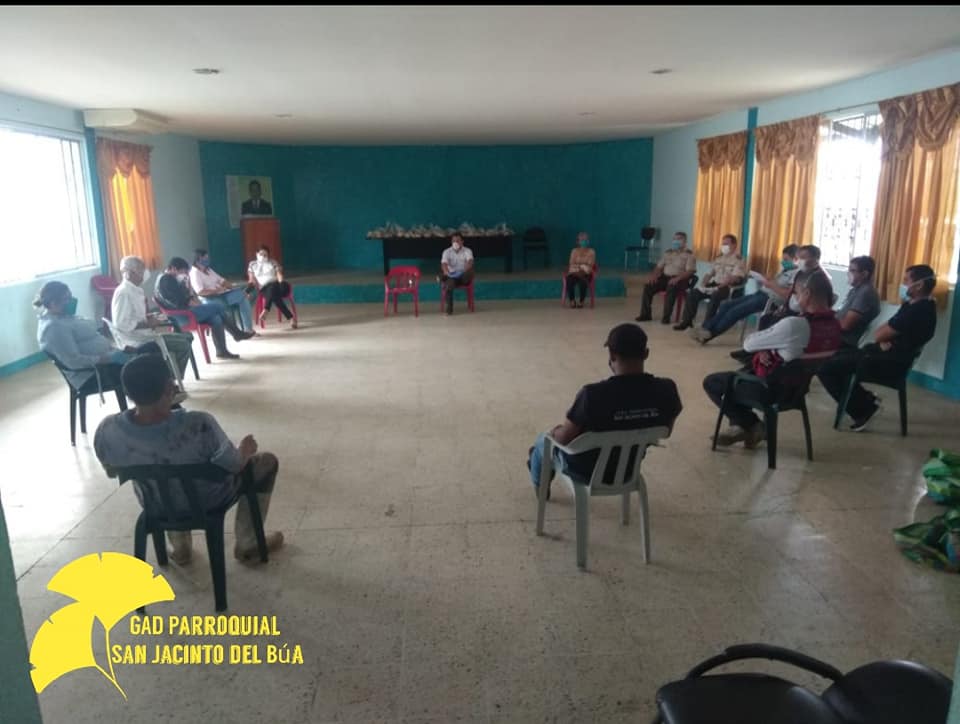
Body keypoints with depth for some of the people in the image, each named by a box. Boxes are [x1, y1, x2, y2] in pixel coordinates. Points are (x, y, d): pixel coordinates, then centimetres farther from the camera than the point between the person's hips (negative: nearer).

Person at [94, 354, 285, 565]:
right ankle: (247, 544, 24)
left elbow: (112, 471, -4)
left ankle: (180, 547, 38)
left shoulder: (106, 431, -26)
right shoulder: (199, 426, -38)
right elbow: (233, 465, -21)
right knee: (267, 461, 19)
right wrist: (245, 451, 2)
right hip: (208, 503, -4)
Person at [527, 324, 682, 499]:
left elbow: (564, 439, -21)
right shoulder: (666, 390, -23)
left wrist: (554, 433, 2)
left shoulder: (593, 394, -36)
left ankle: (540, 485, 59)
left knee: (545, 438, 29)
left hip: (586, 472, -4)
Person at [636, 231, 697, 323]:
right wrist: (654, 276, -5)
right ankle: (645, 314, -11)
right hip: (665, 277, 6)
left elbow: (689, 271, -13)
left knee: (671, 289, -39)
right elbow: (659, 266, 17)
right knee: (648, 287, -18)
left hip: (679, 280, -6)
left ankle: (666, 317, -31)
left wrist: (677, 278, -28)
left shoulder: (689, 255, -2)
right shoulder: (668, 252, 17)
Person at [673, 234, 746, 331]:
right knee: (693, 293, -9)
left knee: (715, 296, -38)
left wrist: (721, 286, -30)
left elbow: (735, 278, -19)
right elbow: (710, 273, 19)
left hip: (727, 287, -8)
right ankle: (687, 320, -4)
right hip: (714, 283, 8)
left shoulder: (738, 260, -7)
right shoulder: (719, 259, 18)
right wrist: (702, 283, -1)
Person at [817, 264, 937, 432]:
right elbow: (883, 333, 12)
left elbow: (878, 335, -19)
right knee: (838, 357, 18)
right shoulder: (919, 306, 12)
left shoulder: (917, 311, -22)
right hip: (888, 356, 11)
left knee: (825, 367, -13)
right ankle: (867, 401, 13)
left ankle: (863, 409, 0)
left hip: (890, 364, -11)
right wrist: (883, 341, -9)